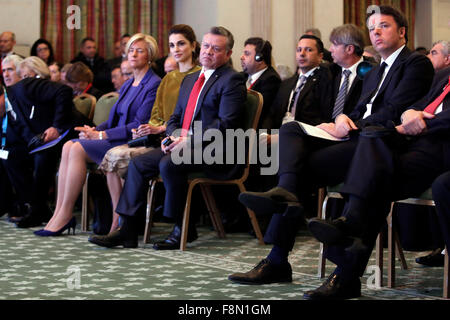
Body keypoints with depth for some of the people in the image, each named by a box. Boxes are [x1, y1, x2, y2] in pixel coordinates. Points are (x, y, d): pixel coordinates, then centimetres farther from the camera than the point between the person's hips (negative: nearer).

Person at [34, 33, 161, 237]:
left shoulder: (154, 84, -8)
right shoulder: (128, 85, 21)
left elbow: (140, 125, -15)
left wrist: (102, 135, -15)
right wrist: (94, 130, -1)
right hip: (116, 139, 9)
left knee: (78, 149, -24)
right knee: (68, 146, -13)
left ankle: (65, 215, -19)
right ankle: (59, 212, -18)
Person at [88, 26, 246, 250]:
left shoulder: (232, 81, -4)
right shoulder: (189, 80, 22)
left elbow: (225, 124, -15)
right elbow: (175, 117, 23)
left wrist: (189, 140, -20)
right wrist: (172, 136, -1)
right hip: (182, 145, 8)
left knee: (168, 164, -31)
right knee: (138, 162, -7)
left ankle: (183, 229, -16)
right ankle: (127, 230, -8)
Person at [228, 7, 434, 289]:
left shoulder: (417, 64, 2)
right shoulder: (374, 74, 30)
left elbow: (393, 115, -10)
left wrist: (347, 128, -10)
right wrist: (343, 120, -2)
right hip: (357, 139, 8)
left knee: (302, 167, -21)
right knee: (290, 130, -14)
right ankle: (285, 193, -35)